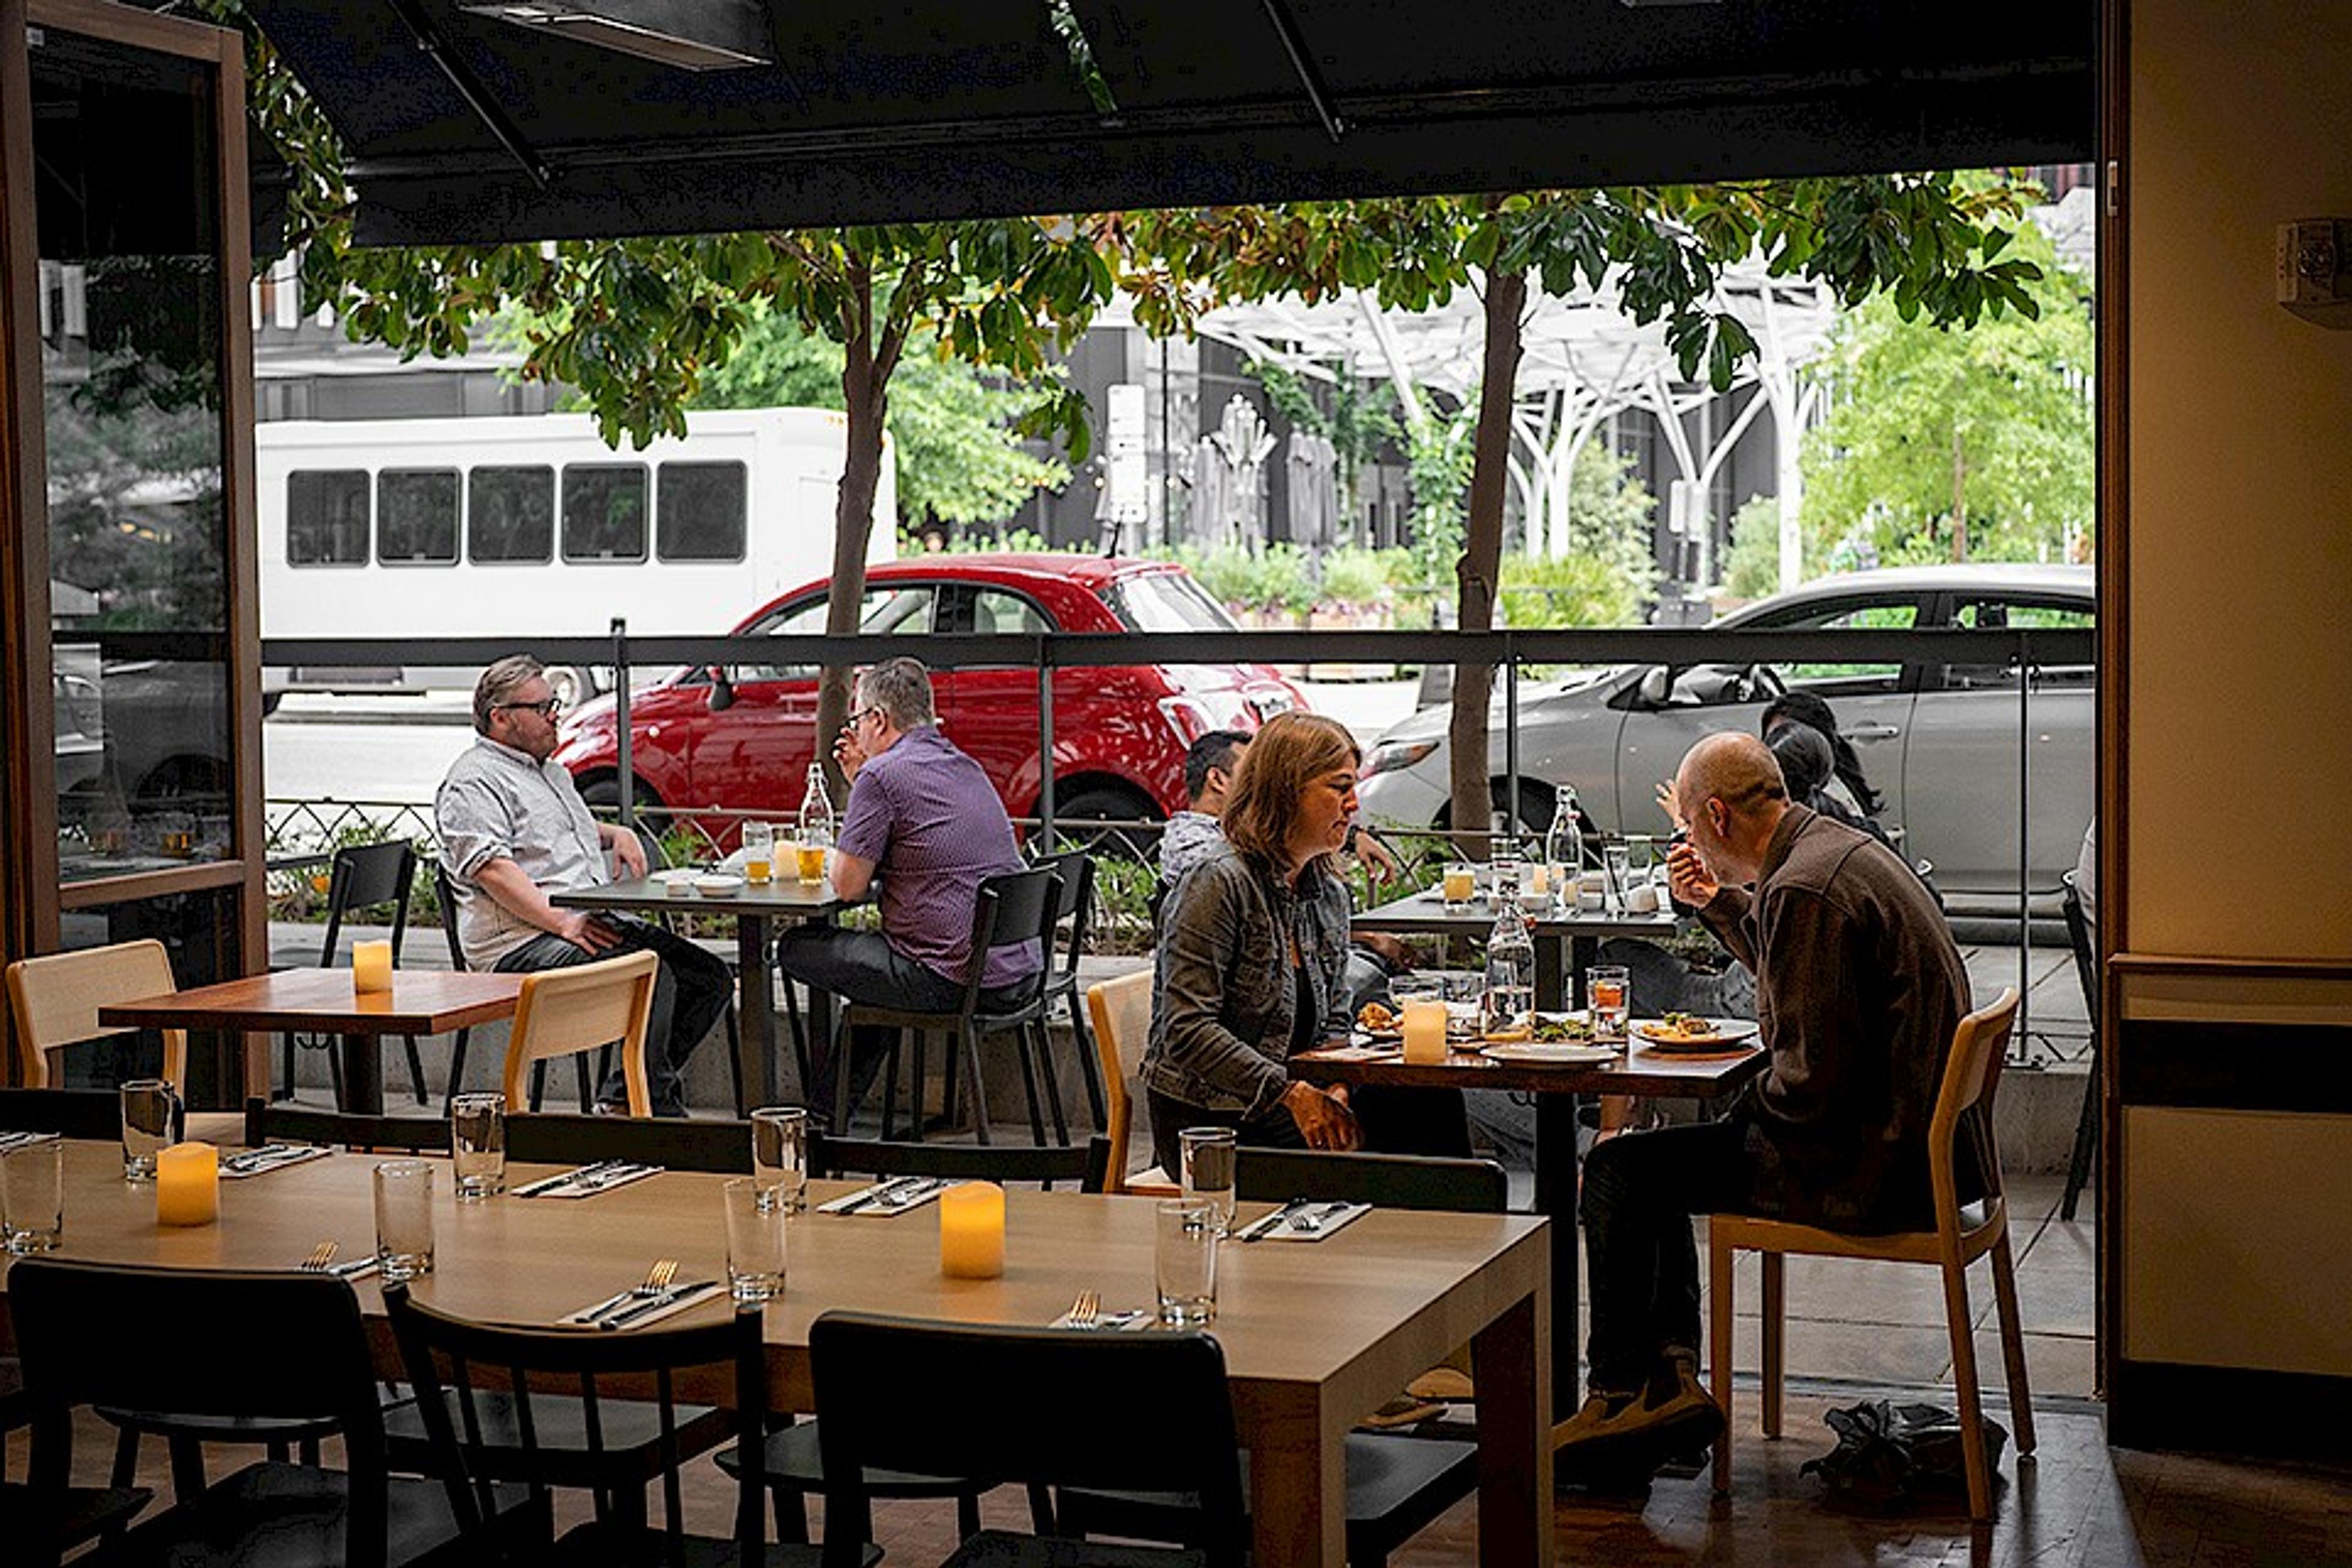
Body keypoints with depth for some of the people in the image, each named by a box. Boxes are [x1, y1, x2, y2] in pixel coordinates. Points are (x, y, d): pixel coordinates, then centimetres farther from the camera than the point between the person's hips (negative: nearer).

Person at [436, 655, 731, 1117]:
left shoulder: (551, 771, 27)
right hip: (524, 942, -10)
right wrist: (561, 922, -27)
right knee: (651, 978, -32)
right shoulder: (475, 781, -4)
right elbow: (490, 868, -18)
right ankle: (657, 1108, -19)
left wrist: (616, 833, 23)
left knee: (711, 978, -5)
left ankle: (624, 1096, -3)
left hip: (599, 922, 10)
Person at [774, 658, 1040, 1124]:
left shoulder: (883, 775, -10)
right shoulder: (966, 767, 16)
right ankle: (827, 1111, 41)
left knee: (796, 949, 8)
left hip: (956, 980, -9)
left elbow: (848, 886, -7)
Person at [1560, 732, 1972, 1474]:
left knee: (1618, 1170, -3)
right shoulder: (1839, 847, 10)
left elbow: (1811, 1079, -25)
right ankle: (1671, 1379, 16)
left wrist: (1743, 1117, -6)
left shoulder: (1803, 889, -23)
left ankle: (1621, 1392, 11)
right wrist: (1719, 904, 19)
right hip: (1909, 1132, 11)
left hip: (1861, 1163, -11)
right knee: (1658, 1155, 22)